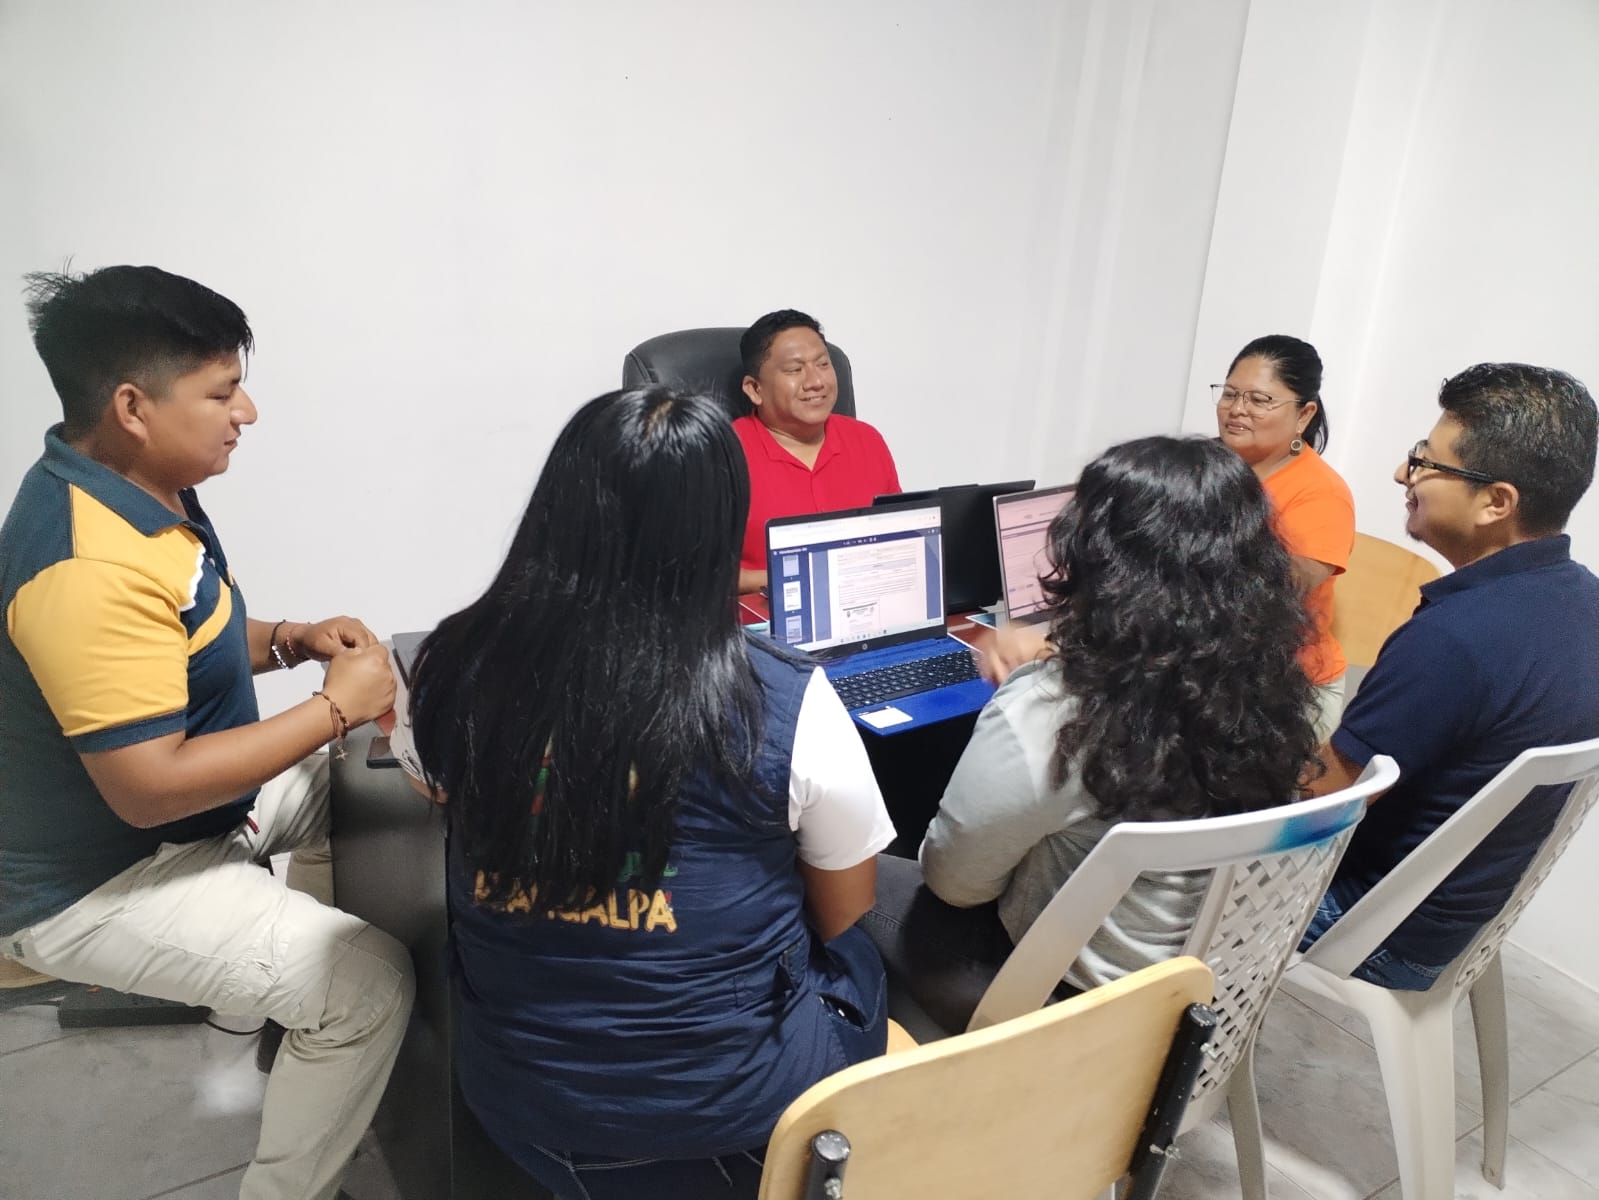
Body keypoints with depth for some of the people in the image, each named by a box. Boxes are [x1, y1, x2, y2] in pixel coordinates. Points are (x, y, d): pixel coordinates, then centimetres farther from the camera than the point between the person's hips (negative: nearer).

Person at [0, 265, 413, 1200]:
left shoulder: (137, 489, 0)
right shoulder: (90, 565, -32)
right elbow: (150, 788, -32)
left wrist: (291, 640, -3)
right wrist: (334, 708, -25)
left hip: (191, 802, 10)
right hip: (99, 881, -10)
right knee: (370, 985, -18)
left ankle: (244, 973, 35)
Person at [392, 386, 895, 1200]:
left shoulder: (453, 668, -13)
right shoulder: (788, 706, -22)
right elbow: (844, 917, -5)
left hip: (519, 1090, 4)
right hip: (734, 1100, -3)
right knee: (854, 959, 27)